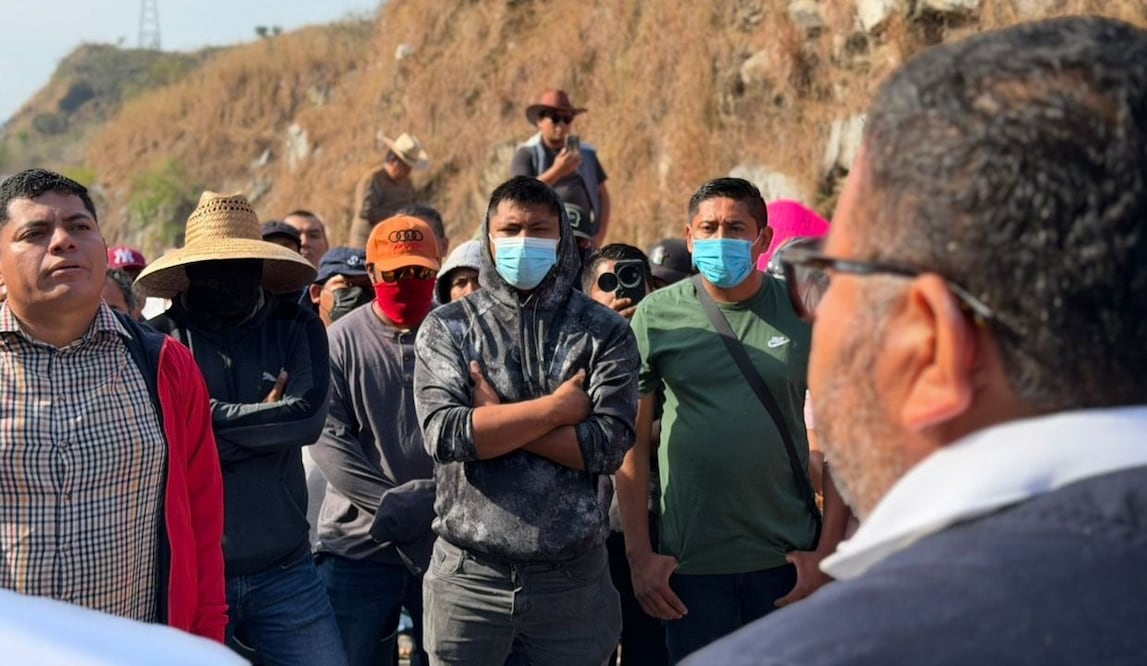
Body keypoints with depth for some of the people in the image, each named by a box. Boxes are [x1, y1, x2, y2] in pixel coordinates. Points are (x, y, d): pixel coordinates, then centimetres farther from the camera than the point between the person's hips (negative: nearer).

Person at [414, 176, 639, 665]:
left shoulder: (604, 331, 3)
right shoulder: (447, 328, 3)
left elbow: (608, 444, -9)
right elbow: (443, 434, -12)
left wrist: (496, 420, -11)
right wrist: (556, 406, -11)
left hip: (574, 575, 0)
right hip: (469, 573, 0)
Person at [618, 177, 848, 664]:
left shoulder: (803, 314, 0)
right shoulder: (657, 314, -1)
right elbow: (634, 442, 0)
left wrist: (828, 550, -5)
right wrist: (639, 555, -4)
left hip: (787, 560, 1)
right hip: (690, 564, 0)